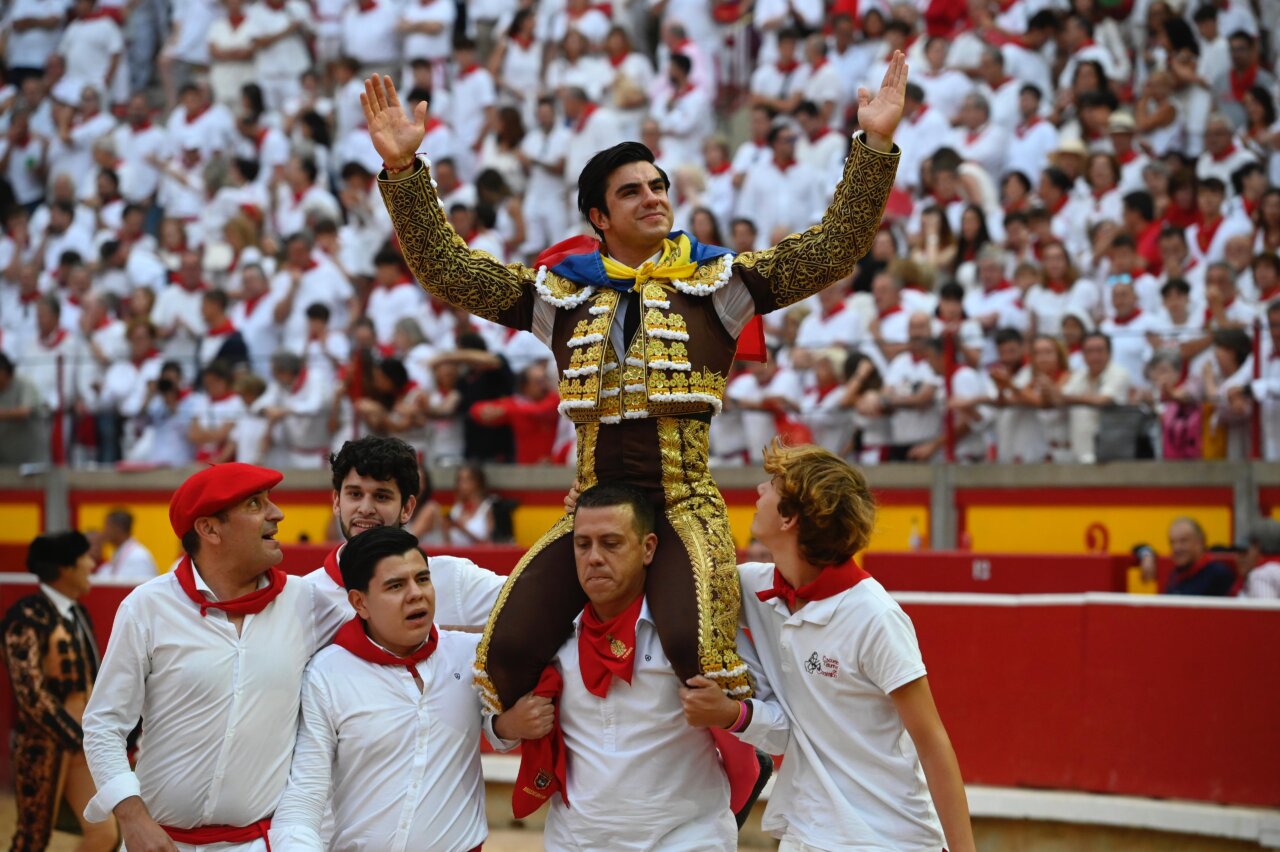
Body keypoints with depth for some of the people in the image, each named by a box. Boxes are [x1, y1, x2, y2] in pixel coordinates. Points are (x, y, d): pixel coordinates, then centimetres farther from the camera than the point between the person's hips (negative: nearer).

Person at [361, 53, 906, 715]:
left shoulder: (715, 281, 8)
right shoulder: (561, 291, 13)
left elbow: (831, 250, 0)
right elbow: (444, 267, 12)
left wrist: (874, 147, -9)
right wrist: (403, 170, 2)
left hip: (683, 505, -3)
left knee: (698, 646, -29)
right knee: (507, 650, -13)